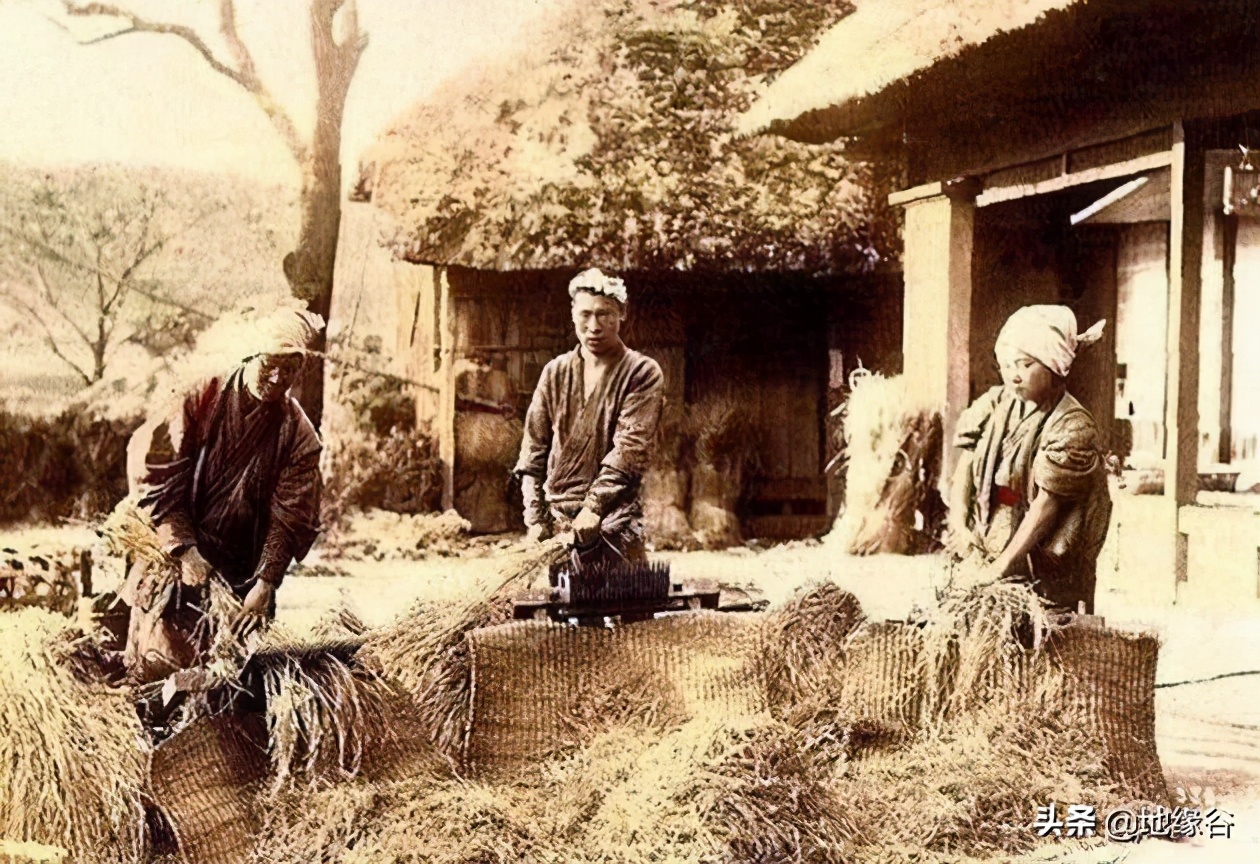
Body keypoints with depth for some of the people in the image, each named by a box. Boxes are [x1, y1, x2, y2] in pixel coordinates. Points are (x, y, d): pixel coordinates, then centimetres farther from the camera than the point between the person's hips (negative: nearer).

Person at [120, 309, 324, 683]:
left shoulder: (299, 436, -3)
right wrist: (185, 550, -17)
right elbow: (156, 477, -9)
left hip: (241, 577, 2)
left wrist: (265, 584, -16)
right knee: (157, 666, -2)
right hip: (175, 561, -2)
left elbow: (291, 519, -5)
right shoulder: (199, 403, -7)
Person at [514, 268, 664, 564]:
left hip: (614, 520, -3)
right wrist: (534, 518, 1)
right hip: (555, 520, 3)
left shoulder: (643, 373, -1)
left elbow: (630, 449, -11)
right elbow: (534, 449, 10)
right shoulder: (555, 372, 11)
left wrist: (594, 507, -19)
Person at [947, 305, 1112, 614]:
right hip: (980, 550, 4)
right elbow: (965, 466, 6)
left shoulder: (1072, 426, -12)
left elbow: (1046, 503, -16)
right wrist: (959, 524, -8)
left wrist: (1002, 566, -19)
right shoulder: (994, 404, 4)